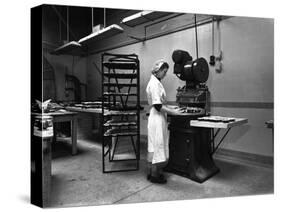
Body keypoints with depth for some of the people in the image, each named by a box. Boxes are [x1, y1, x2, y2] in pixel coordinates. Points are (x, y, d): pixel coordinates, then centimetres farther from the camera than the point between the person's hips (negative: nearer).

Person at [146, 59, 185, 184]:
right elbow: (157, 106, -21)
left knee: (155, 146, 16)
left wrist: (169, 107, 13)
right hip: (157, 119, -10)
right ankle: (154, 175, 15)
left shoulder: (156, 82, 14)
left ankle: (152, 172, 28)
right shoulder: (154, 84, -17)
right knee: (157, 146, 1)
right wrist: (173, 112, -16)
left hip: (159, 119, 10)